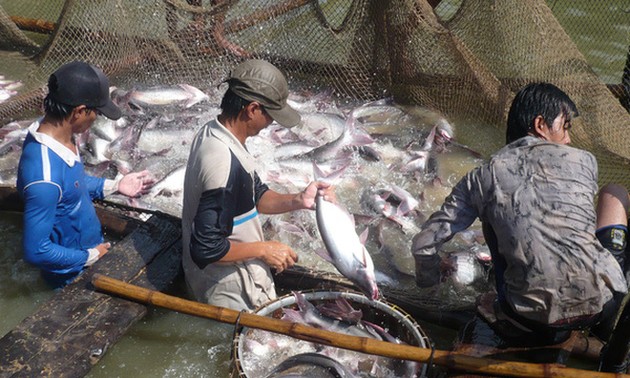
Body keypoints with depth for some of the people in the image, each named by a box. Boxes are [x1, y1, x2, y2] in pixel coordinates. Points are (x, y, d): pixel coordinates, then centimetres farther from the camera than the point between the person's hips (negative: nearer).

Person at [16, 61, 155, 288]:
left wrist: (114, 185, 0)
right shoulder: (44, 178, -38)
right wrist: (90, 256, -18)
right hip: (72, 274, -8)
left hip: (91, 243, 8)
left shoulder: (56, 134, -11)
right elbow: (36, 251, -30)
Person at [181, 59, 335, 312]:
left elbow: (255, 195, 6)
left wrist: (298, 201, -9)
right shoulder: (226, 164, -33)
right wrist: (263, 250, -18)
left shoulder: (212, 132, -3)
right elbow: (207, 249, -31)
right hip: (230, 291, -9)